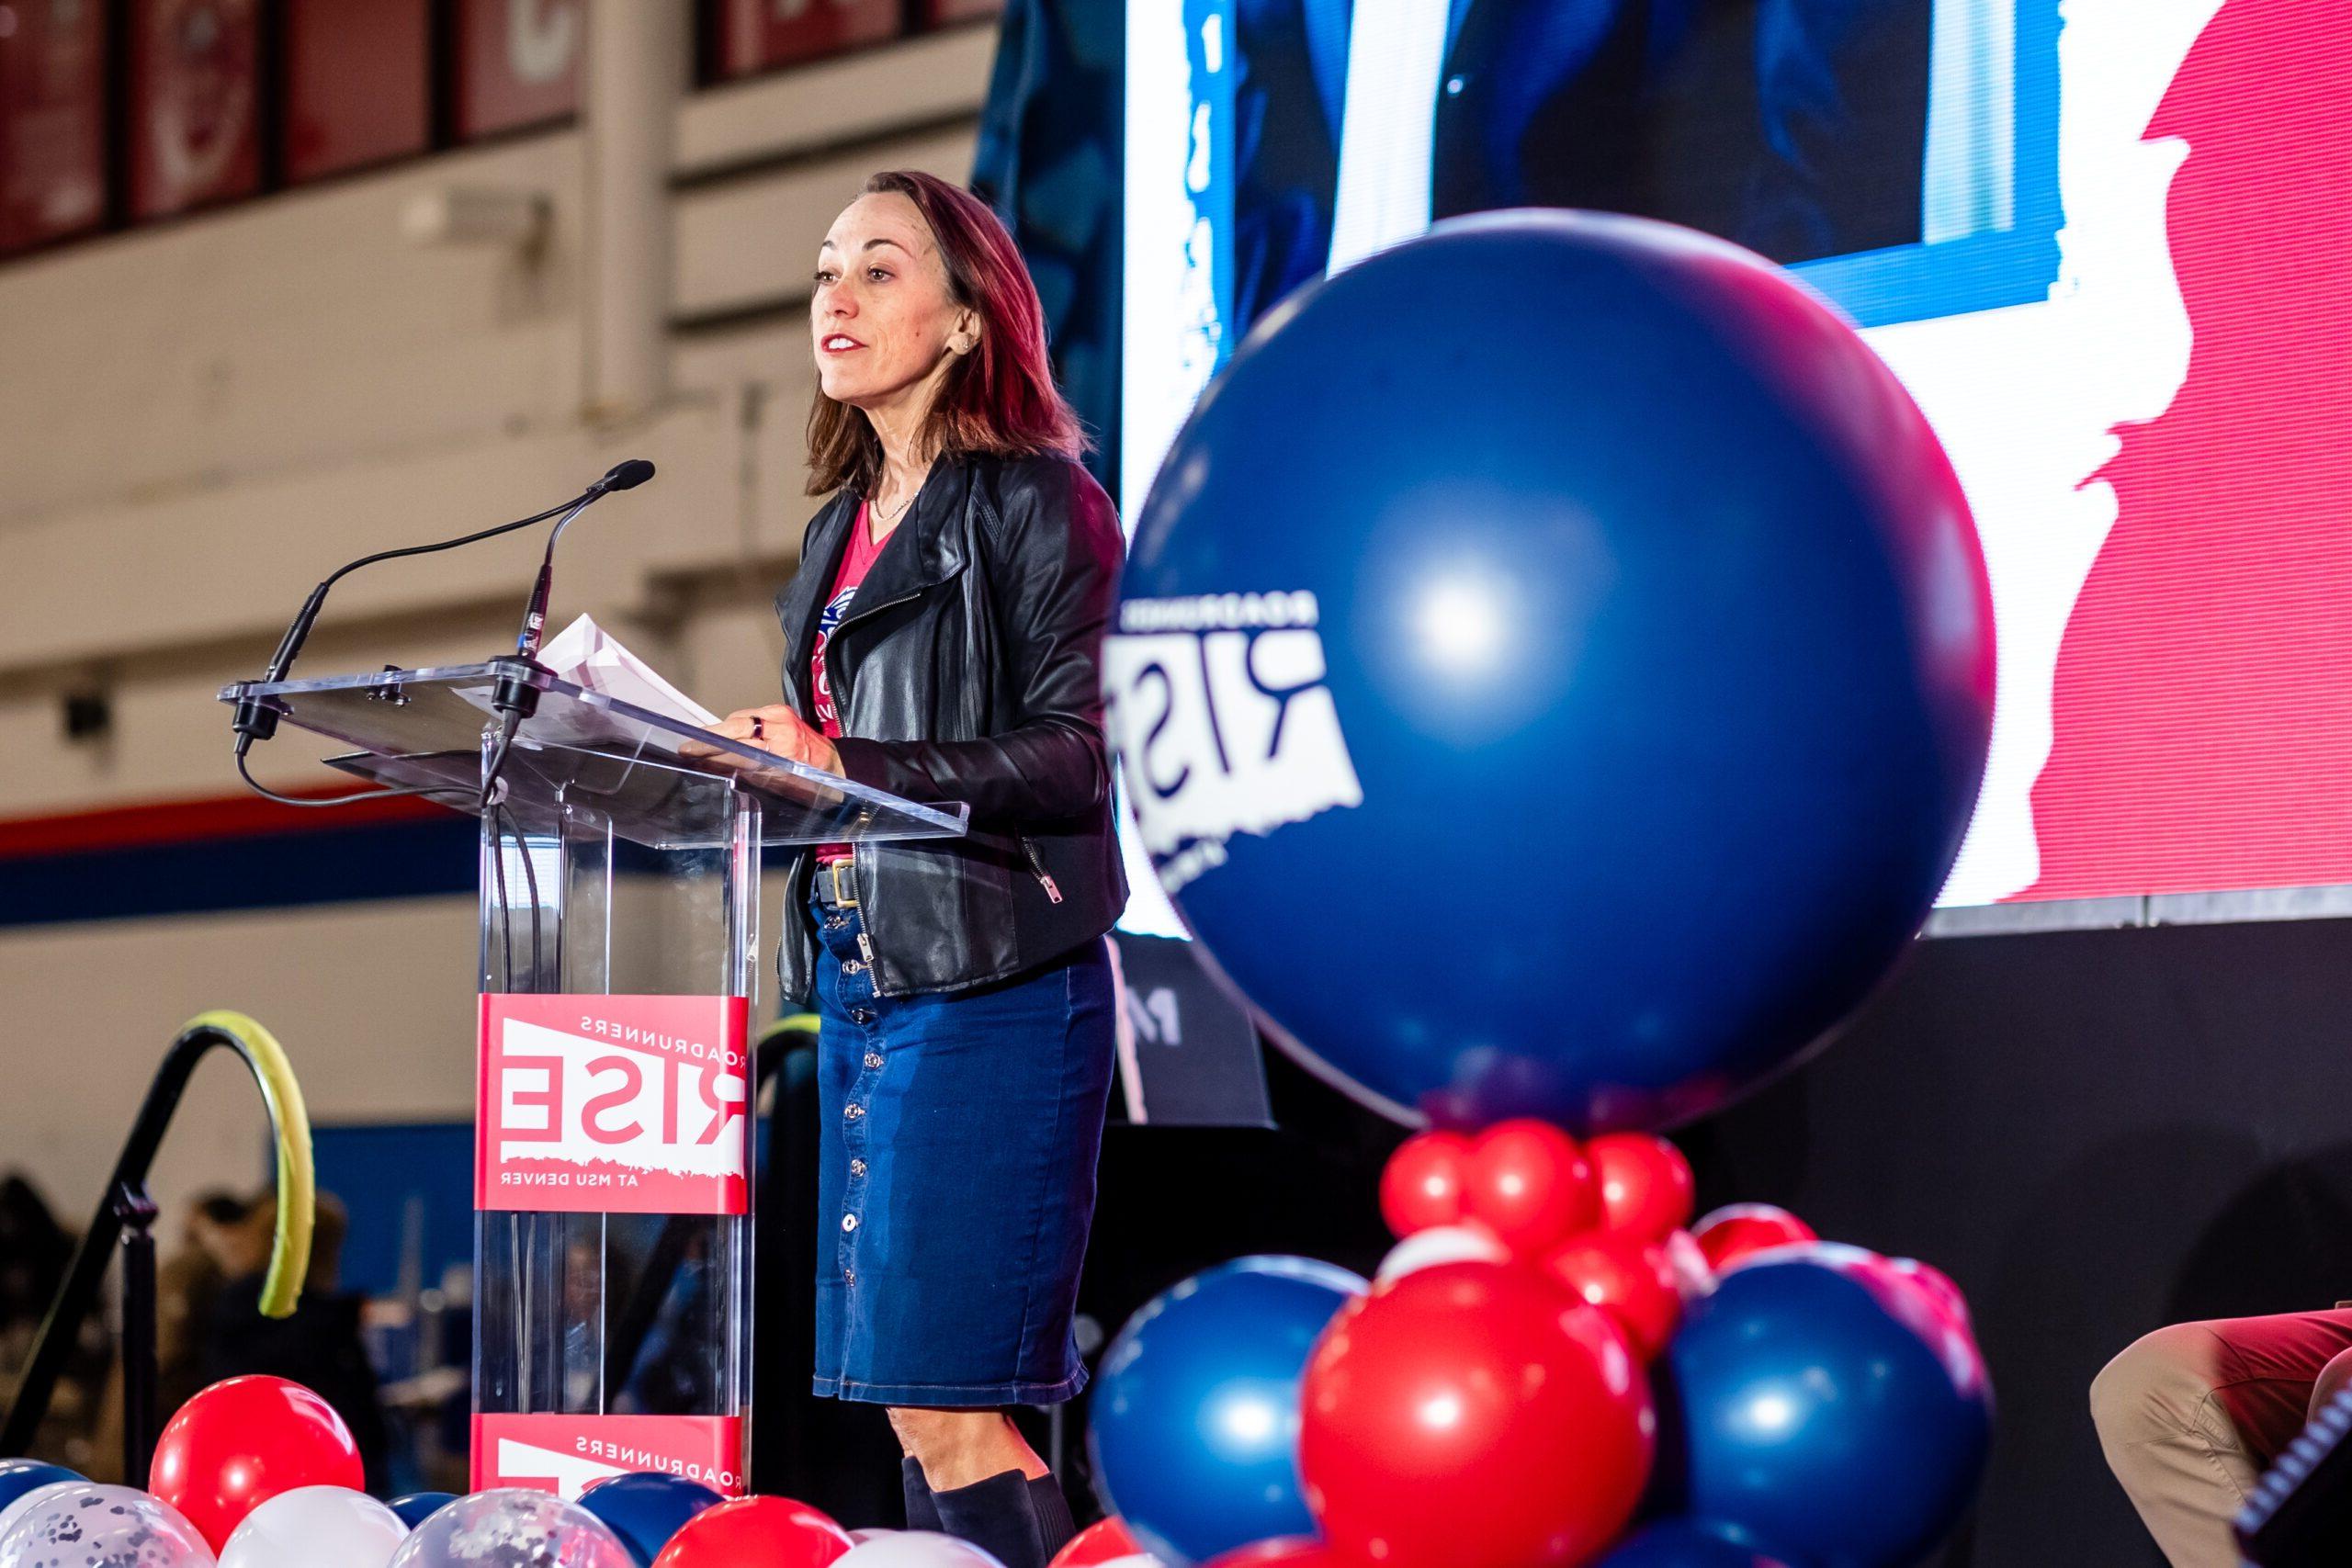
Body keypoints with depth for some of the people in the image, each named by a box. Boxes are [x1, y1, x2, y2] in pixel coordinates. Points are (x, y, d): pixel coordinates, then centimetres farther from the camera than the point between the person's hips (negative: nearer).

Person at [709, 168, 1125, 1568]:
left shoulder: (1035, 500, -5)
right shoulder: (845, 523, 19)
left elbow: (1073, 755, -13)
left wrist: (849, 767, -20)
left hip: (990, 979, -8)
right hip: (858, 973, 8)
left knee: (949, 1400, -12)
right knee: (915, 1400, 7)